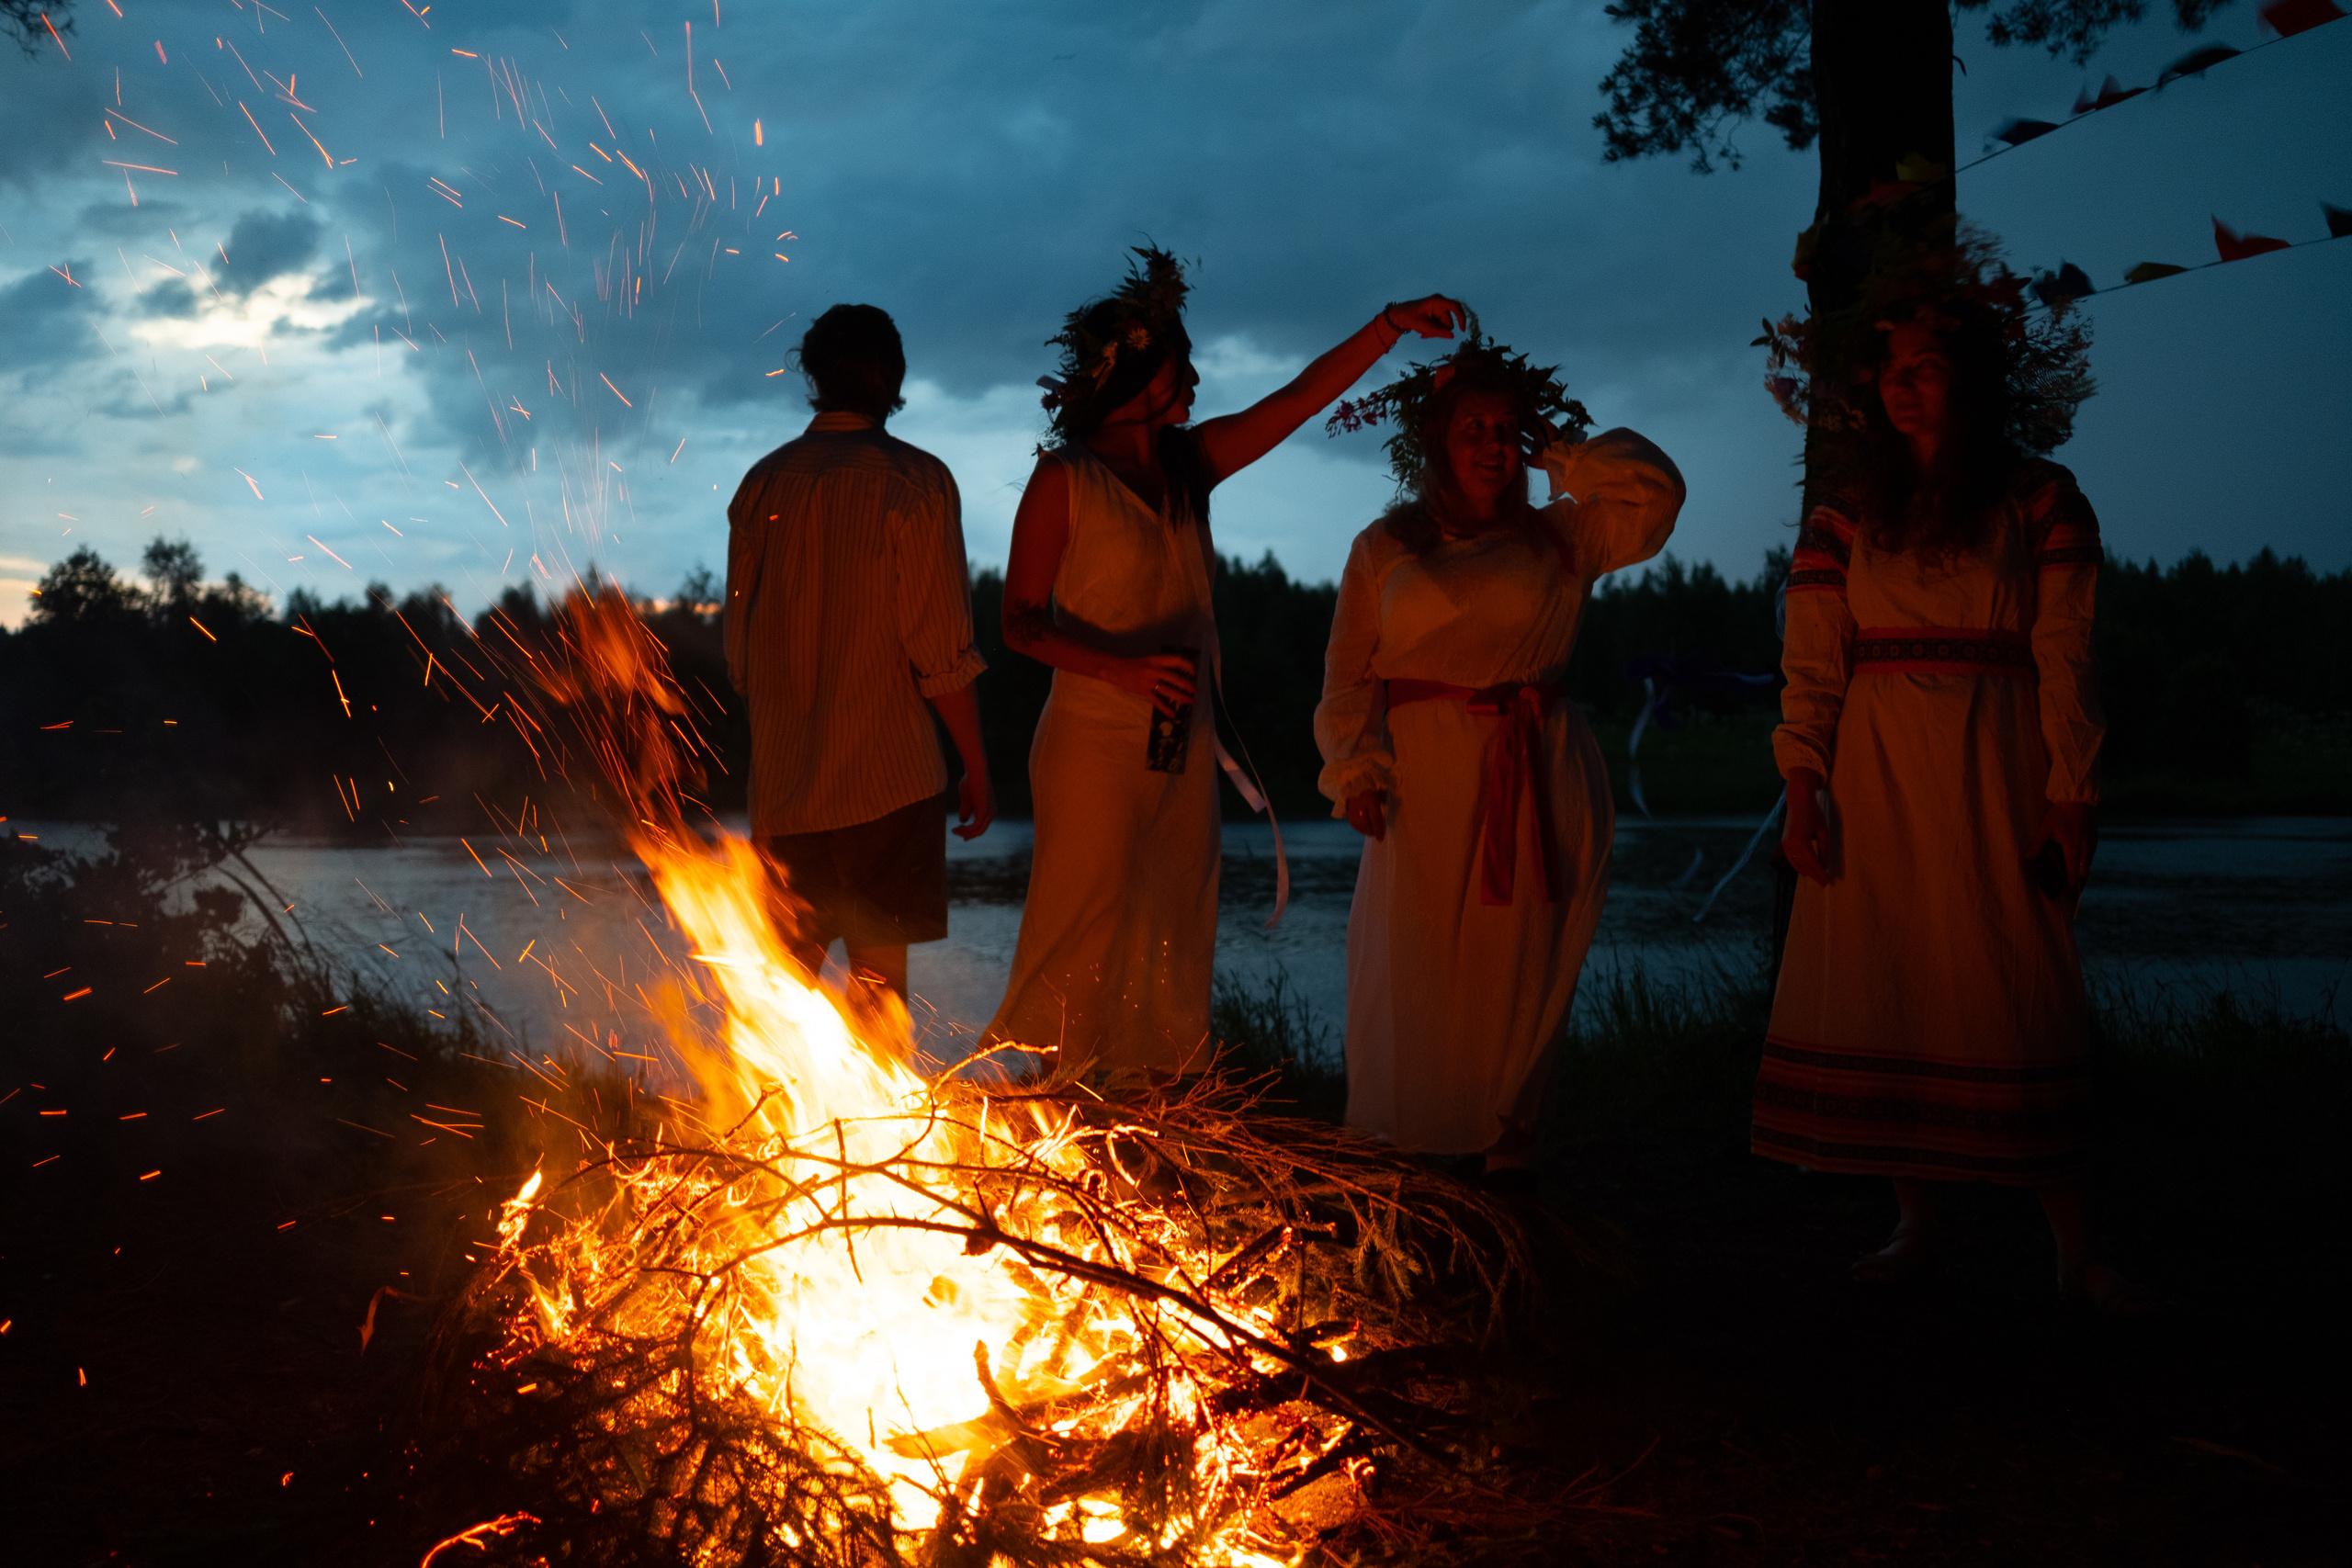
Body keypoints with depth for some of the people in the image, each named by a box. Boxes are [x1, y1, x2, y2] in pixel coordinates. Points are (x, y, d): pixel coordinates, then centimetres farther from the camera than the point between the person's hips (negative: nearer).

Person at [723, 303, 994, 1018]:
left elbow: (739, 648, 13)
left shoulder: (761, 483, 7)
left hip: (782, 773, 5)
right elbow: (941, 650, -11)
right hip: (886, 772, -5)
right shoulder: (912, 481, -8)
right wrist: (976, 764, -2)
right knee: (879, 972, 1)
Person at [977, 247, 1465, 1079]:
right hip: (1095, 738, -7)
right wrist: (1122, 669, -24)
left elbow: (1301, 398, 9)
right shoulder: (1064, 479, -7)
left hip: (1181, 741, 7)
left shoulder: (1190, 462, 10)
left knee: (1171, 943, 9)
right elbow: (1020, 619, -9)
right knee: (1082, 944, -6)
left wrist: (1392, 324, 0)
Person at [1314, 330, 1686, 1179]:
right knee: (1416, 969, -4)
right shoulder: (1383, 549, 11)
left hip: (1535, 781, 1)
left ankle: (1506, 1141, 14)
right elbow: (1349, 674, 8)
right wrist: (1356, 769, -5)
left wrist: (1557, 454, 8)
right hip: (1426, 779, -1)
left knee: (1520, 968, 2)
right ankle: (1415, 1151, 6)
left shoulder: (1556, 539, 12)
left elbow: (1655, 490, 1)